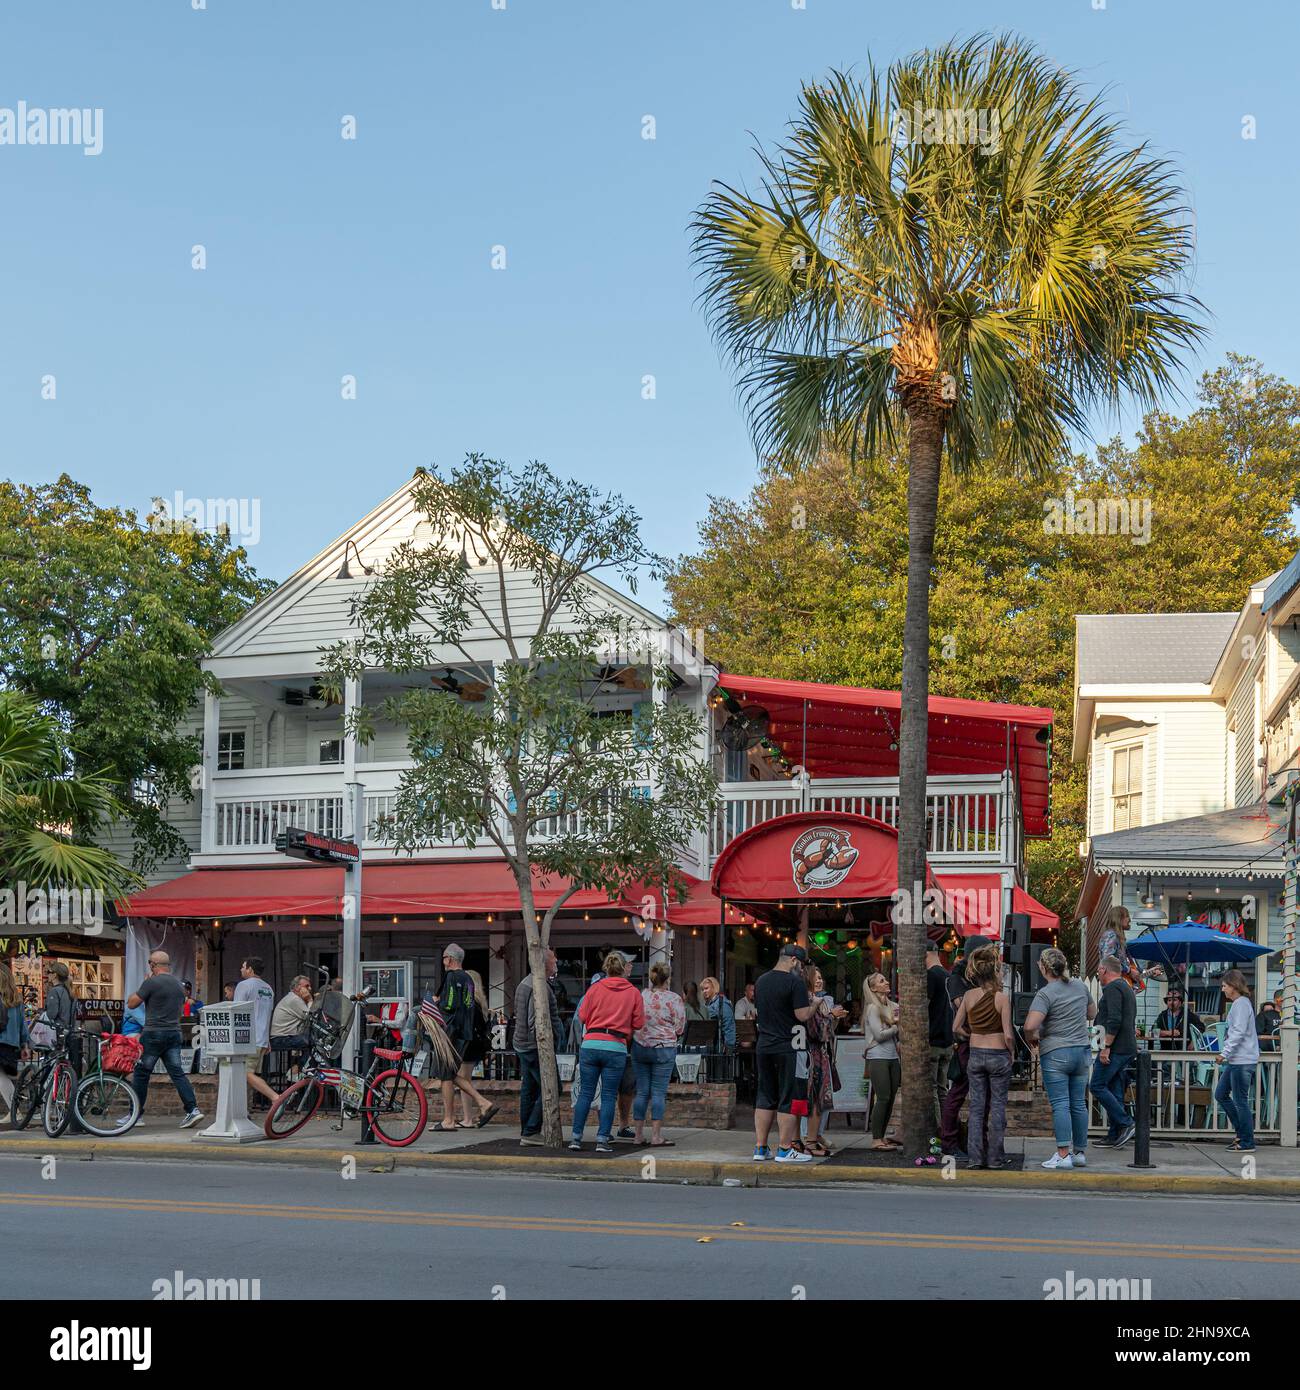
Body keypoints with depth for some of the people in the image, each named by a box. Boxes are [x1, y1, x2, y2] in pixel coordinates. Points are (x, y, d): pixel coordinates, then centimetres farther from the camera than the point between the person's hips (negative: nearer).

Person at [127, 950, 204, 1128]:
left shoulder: (151, 982, -10)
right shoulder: (178, 984, 13)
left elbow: (131, 1004, -4)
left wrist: (142, 986, 8)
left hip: (154, 1034, -6)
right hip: (174, 1033, 6)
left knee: (141, 1073, 5)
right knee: (177, 1072, 4)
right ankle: (192, 1109, -9)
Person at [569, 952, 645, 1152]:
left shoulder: (595, 988, 3)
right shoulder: (634, 992, 2)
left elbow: (583, 1015, 7)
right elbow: (638, 1023, 3)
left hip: (590, 1044, 1)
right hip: (616, 1048, -1)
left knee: (585, 1093, 8)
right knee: (609, 1096, 5)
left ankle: (576, 1137, 9)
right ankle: (602, 1140, 0)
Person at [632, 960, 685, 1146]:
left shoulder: (641, 996, 1)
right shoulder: (674, 999, -8)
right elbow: (680, 1029, -2)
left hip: (639, 1046, 4)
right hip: (663, 1048, -3)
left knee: (642, 1091, 10)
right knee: (659, 1092, 0)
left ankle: (637, 1133, 14)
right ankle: (656, 1136, -1)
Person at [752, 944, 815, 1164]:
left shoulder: (761, 981, 12)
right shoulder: (795, 982, -12)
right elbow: (803, 1015, -17)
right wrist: (813, 1004, 2)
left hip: (763, 1047, 7)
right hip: (788, 1048, -7)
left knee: (764, 1097, 11)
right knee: (789, 1099, 0)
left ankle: (760, 1148, 12)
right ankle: (785, 1149, 2)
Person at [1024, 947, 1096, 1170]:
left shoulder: (1046, 994, -14)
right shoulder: (1080, 986, 7)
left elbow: (1030, 1025, -23)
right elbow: (1092, 1012, 25)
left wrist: (1031, 1038, -3)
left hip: (1056, 1053, -6)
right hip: (1082, 1051, 6)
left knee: (1060, 1104, -6)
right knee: (1079, 1104, 11)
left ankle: (1063, 1155, -9)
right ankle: (1080, 1152, 16)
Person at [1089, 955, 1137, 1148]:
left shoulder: (1112, 988, -11)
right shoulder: (1127, 988, 22)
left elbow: (1114, 1020, -22)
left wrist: (1106, 1047, -22)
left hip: (1115, 1048, -10)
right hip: (1128, 1049, 10)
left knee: (1097, 1086, -8)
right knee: (1115, 1091, 9)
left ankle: (1126, 1124, -11)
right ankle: (1114, 1136, 9)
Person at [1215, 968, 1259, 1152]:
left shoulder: (1242, 1003, -13)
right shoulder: (1238, 1003, 18)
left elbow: (1238, 1032, -20)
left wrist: (1225, 1053, -21)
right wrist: (1226, 1054, 18)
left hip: (1243, 1060, -10)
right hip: (1236, 1060, 10)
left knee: (1240, 1101, -5)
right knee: (1220, 1094, 14)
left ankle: (1247, 1143, 2)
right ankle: (1242, 1133, 18)